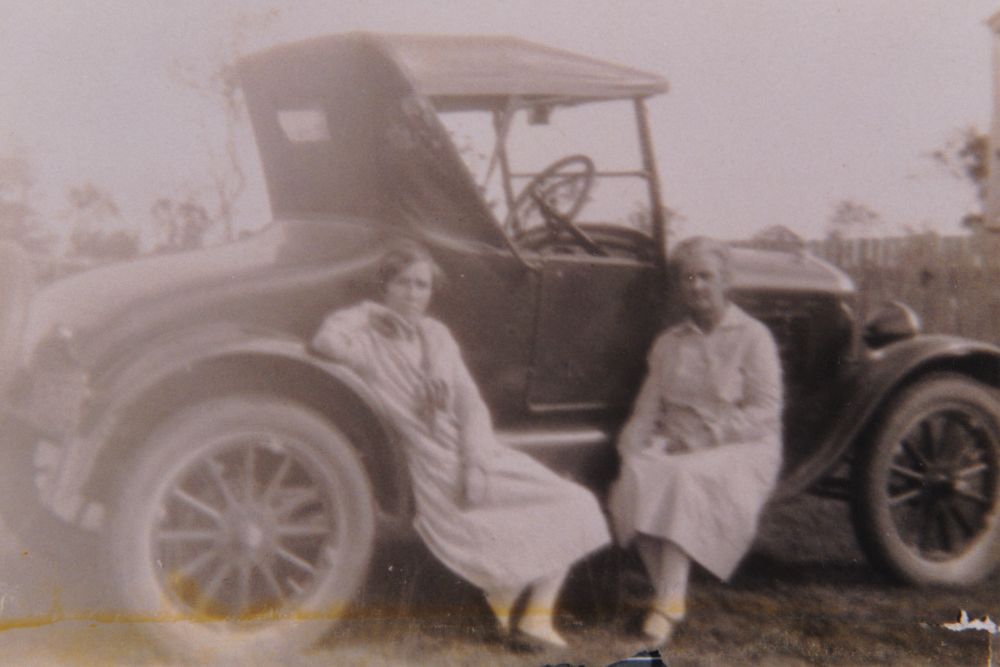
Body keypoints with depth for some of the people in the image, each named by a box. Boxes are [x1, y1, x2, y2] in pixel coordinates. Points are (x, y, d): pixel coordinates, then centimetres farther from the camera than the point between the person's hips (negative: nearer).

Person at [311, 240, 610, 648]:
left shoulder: (437, 335, 10)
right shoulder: (371, 342, -6)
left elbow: (470, 403, 4)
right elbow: (327, 341, -30)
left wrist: (476, 462, -11)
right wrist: (368, 312, -13)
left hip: (476, 455, 6)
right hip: (435, 469, -6)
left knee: (573, 504, -2)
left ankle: (539, 615, 9)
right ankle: (502, 595, 15)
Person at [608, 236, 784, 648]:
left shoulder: (752, 337, 1)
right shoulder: (668, 344, 17)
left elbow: (764, 413, -7)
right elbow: (648, 408, 12)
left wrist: (705, 436, -17)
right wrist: (632, 448, -8)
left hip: (740, 450, -4)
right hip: (675, 448, 4)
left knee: (684, 479, -36)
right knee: (636, 481, -29)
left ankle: (668, 600, -30)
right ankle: (670, 596, -20)